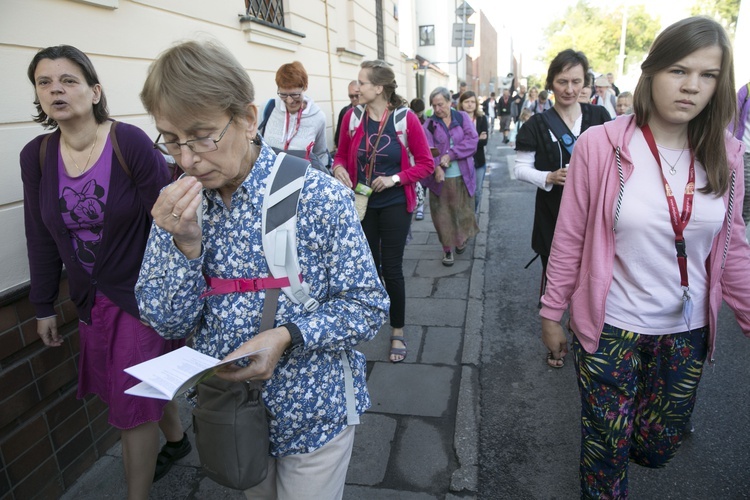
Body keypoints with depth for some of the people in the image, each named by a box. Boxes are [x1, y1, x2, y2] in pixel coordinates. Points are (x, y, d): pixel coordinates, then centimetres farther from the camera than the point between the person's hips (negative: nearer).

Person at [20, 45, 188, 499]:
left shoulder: (130, 142, -17)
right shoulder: (36, 156, -1)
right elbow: (41, 239, 6)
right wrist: (44, 306, 10)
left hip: (142, 294, -5)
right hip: (92, 299, 5)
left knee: (132, 403, 3)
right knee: (144, 384, 21)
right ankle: (177, 438, 49)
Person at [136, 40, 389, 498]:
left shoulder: (320, 195, -21)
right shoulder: (177, 205, -8)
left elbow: (370, 306, -15)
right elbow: (167, 324, -8)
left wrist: (287, 335, -30)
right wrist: (185, 244, -25)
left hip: (313, 414, -4)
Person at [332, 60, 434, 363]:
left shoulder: (405, 118, -10)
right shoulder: (352, 117, -2)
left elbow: (425, 163, -6)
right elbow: (341, 154, 9)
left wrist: (396, 178, -18)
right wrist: (339, 168, -13)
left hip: (394, 205, -3)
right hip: (362, 203, 3)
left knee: (392, 269, 3)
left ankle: (397, 333, 22)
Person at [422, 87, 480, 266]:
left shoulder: (462, 117, 4)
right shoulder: (429, 123, 1)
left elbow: (472, 140, -9)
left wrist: (451, 155, -20)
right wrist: (437, 167, -30)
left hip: (463, 176, 1)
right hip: (440, 177, -1)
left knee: (463, 211, 13)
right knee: (443, 215, 3)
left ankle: (462, 240, 38)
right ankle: (448, 248, 17)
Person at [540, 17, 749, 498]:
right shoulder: (601, 144, -15)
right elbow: (570, 239, -10)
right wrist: (552, 313, -4)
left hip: (687, 330, 4)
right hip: (610, 328, -3)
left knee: (658, 445, 21)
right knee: (606, 442, 14)